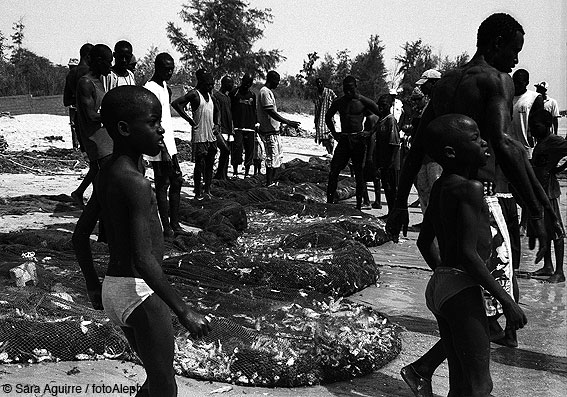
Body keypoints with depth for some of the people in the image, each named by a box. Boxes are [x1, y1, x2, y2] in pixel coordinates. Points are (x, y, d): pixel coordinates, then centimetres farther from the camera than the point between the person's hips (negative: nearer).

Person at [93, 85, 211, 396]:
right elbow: (143, 259, -28)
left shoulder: (105, 175, 7)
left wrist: (94, 285, 25)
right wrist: (183, 312, -26)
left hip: (113, 288, 9)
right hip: (140, 292, -9)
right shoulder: (136, 183, -22)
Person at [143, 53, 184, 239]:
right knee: (162, 185, -4)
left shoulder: (164, 86, 14)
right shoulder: (151, 89, -15)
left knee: (177, 181, 11)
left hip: (169, 144, 9)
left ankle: (175, 225, 17)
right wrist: (163, 150, -22)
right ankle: (167, 228, 1)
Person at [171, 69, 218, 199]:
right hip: (200, 136, -7)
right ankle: (198, 193, 3)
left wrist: (216, 124, 14)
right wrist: (189, 120, -18)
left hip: (212, 135, 7)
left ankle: (207, 190, 16)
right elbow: (175, 103, -21)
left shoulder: (210, 95, 13)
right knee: (200, 164, -3)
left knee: (210, 164, 9)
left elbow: (216, 111, 30)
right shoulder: (194, 94, -10)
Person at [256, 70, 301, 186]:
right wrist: (288, 122, -25)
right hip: (269, 132, -11)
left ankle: (271, 182, 21)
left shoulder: (268, 92, 16)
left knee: (278, 157, 15)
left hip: (274, 130, 11)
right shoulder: (265, 92, -16)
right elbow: (271, 112, -24)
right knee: (272, 159, -7)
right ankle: (269, 185, -1)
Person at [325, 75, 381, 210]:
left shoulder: (364, 102, -3)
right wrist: (334, 133, 13)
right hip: (343, 139, 3)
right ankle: (329, 201, 1)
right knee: (333, 172, -6)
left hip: (358, 140, -3)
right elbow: (328, 117, 24)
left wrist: (371, 132, -6)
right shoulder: (338, 102, 8)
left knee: (359, 173, 1)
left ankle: (359, 205, 8)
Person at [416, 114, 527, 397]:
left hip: (439, 286, 10)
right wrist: (506, 301, -17)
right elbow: (468, 253, -22)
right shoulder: (470, 189, -16)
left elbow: (424, 242, 20)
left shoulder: (440, 187, 11)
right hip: (463, 291, -10)